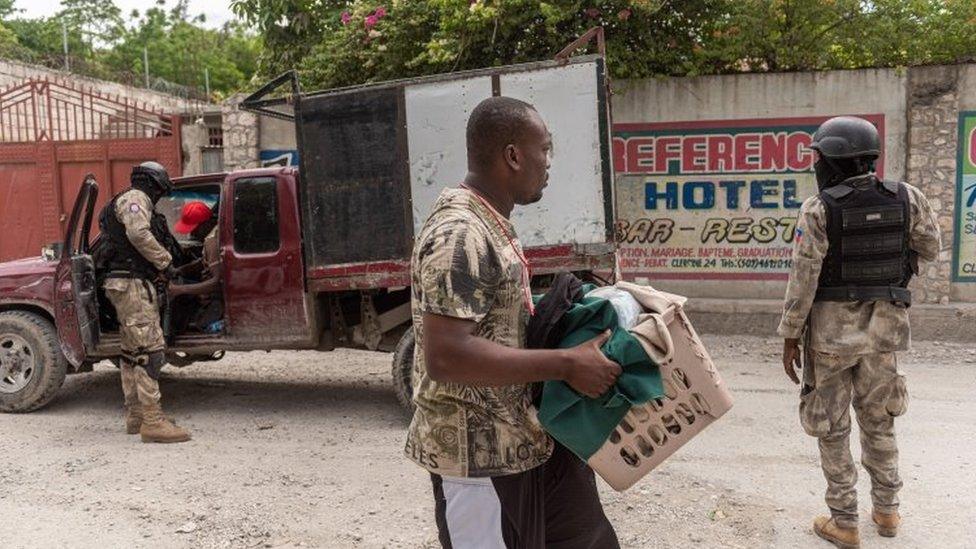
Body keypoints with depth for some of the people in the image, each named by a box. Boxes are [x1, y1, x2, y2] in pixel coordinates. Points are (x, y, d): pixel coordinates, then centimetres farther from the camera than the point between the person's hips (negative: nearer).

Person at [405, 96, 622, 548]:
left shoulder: (491, 223, 9)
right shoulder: (459, 234, -23)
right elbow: (446, 356, -30)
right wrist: (565, 364, -26)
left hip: (525, 437, 10)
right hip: (479, 452, -10)